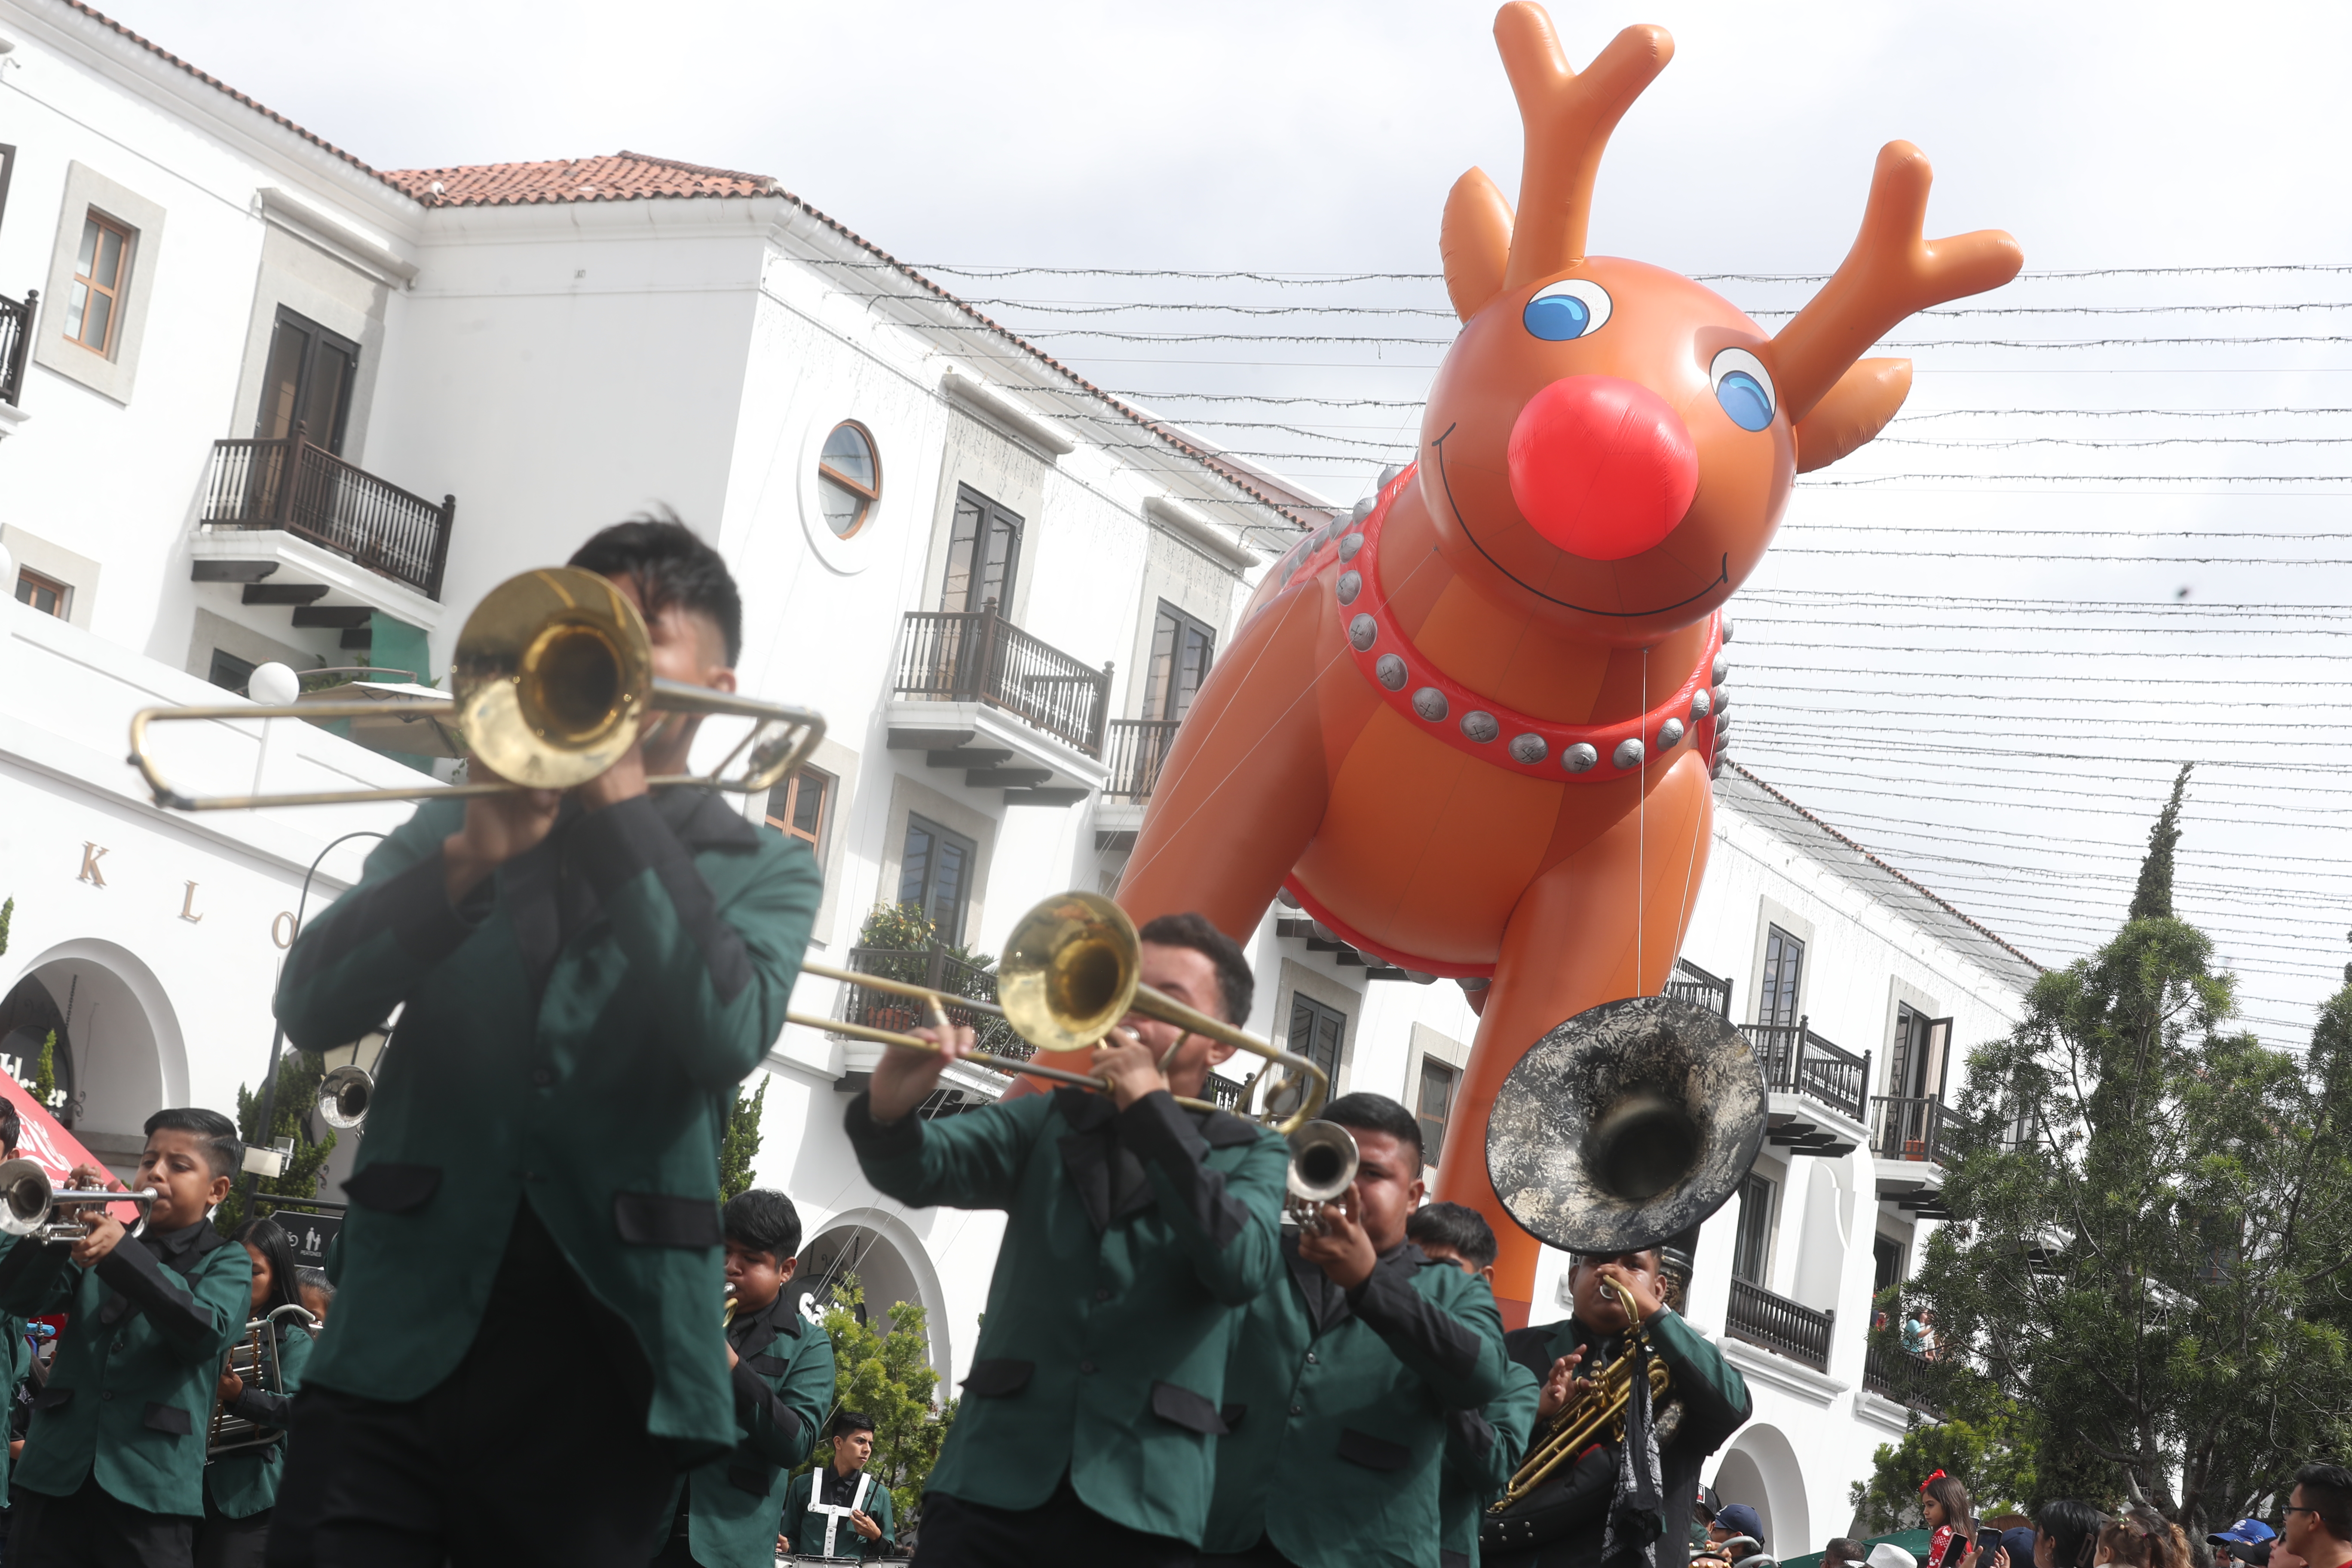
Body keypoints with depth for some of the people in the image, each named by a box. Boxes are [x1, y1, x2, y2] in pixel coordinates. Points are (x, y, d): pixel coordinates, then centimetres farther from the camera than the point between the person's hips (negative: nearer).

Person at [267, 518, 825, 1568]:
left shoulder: (762, 872, 10)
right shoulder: (459, 828, 15)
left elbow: (730, 1038, -11)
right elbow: (312, 1009, 1)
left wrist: (622, 804, -10)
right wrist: (470, 859, -13)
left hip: (603, 1361, -1)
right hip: (403, 1342, 1)